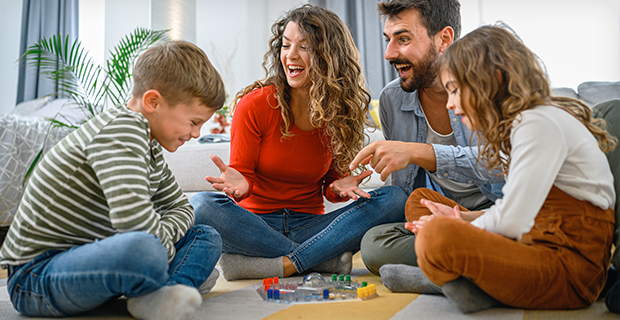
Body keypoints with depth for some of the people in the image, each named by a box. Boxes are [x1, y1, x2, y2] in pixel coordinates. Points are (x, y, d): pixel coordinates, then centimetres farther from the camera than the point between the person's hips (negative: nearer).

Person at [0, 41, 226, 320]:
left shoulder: (150, 146, 11)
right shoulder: (121, 129, -21)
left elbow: (182, 208, 17)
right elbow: (133, 218, -36)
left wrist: (162, 236, -6)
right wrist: (161, 245, -15)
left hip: (87, 257, 10)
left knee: (207, 238, 9)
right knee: (143, 250, -42)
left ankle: (156, 296, -15)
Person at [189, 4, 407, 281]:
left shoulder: (342, 113, 1)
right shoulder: (255, 104, -8)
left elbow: (331, 183, 8)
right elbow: (243, 175, -3)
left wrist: (339, 188, -16)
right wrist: (240, 185, -27)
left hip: (309, 226, 2)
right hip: (254, 223, -2)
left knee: (395, 199, -19)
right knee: (201, 205, -32)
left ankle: (283, 264, -27)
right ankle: (327, 259, -26)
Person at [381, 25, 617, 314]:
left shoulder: (540, 124, -15)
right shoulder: (519, 123, 17)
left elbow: (511, 222, -22)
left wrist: (456, 229, -5)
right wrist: (464, 217, 3)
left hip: (570, 270, -11)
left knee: (438, 237, -38)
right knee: (419, 199, 14)